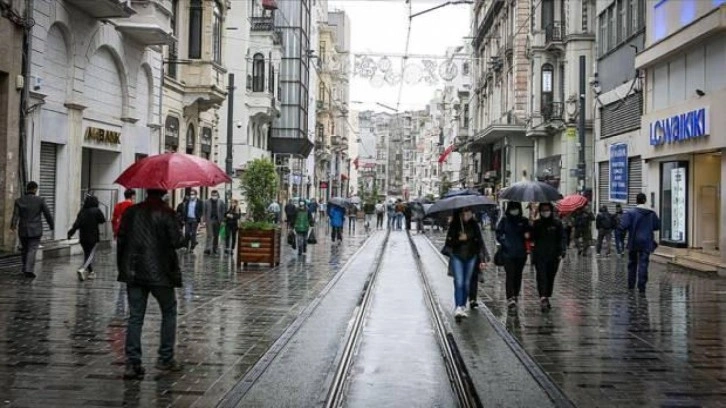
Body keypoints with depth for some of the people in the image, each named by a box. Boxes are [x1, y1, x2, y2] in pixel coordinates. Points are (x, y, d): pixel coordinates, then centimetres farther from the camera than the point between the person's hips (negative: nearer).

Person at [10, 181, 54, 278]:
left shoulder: (19, 201, 2)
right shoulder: (40, 200, -4)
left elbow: (15, 215, -11)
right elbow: (48, 214, -2)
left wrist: (13, 226, -18)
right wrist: (51, 225, 11)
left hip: (23, 230, 3)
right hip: (35, 230, -3)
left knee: (24, 249, 17)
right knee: (32, 250, -4)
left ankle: (25, 269, 26)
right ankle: (29, 270, -15)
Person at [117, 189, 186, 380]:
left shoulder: (131, 212, 4)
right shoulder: (166, 214, -10)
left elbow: (121, 238, 7)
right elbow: (176, 241, -13)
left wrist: (123, 267, 14)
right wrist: (182, 237, 10)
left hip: (134, 273, 4)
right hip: (160, 272, -4)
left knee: (135, 317, 6)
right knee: (169, 312, 15)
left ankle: (133, 363, 0)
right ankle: (166, 358, 16)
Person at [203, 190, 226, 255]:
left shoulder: (221, 202, 4)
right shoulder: (207, 202, 3)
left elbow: (223, 212, 3)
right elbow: (204, 212, 3)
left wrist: (222, 220, -4)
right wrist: (204, 220, -3)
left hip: (217, 220, 2)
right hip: (209, 220, -2)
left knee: (216, 235, 8)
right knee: (209, 235, -9)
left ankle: (214, 249, 17)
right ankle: (207, 249, -13)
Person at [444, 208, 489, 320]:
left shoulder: (474, 225, 4)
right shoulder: (454, 225, -2)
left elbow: (480, 242, 6)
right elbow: (449, 242, -4)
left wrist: (482, 259, 3)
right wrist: (459, 239, -22)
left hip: (471, 257, 3)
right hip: (457, 257, -3)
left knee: (467, 283, 9)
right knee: (459, 283, -12)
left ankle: (463, 307, 20)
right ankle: (458, 308, -18)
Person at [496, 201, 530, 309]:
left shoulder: (524, 221, 6)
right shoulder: (504, 220, 2)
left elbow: (529, 234, 12)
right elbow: (499, 233, 6)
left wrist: (527, 235, -9)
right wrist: (504, 242, -8)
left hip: (521, 253, 3)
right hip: (508, 253, -2)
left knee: (518, 275, 11)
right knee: (510, 275, -10)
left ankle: (515, 296, 25)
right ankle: (510, 298, -14)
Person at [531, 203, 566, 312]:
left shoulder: (557, 223, 3)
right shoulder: (536, 224, 5)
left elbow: (562, 238, 1)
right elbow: (532, 237, 6)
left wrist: (561, 252, -7)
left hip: (553, 255, 1)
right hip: (540, 255, -1)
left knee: (550, 277, 10)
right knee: (541, 276, -13)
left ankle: (547, 298, 24)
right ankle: (543, 298, -24)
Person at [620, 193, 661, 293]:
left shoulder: (631, 213, -10)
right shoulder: (651, 213, 0)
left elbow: (624, 226, -18)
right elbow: (657, 226, 5)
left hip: (633, 242, -1)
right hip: (646, 242, 1)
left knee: (632, 263, 15)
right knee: (643, 264, -1)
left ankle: (631, 284, 22)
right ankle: (641, 286, -10)